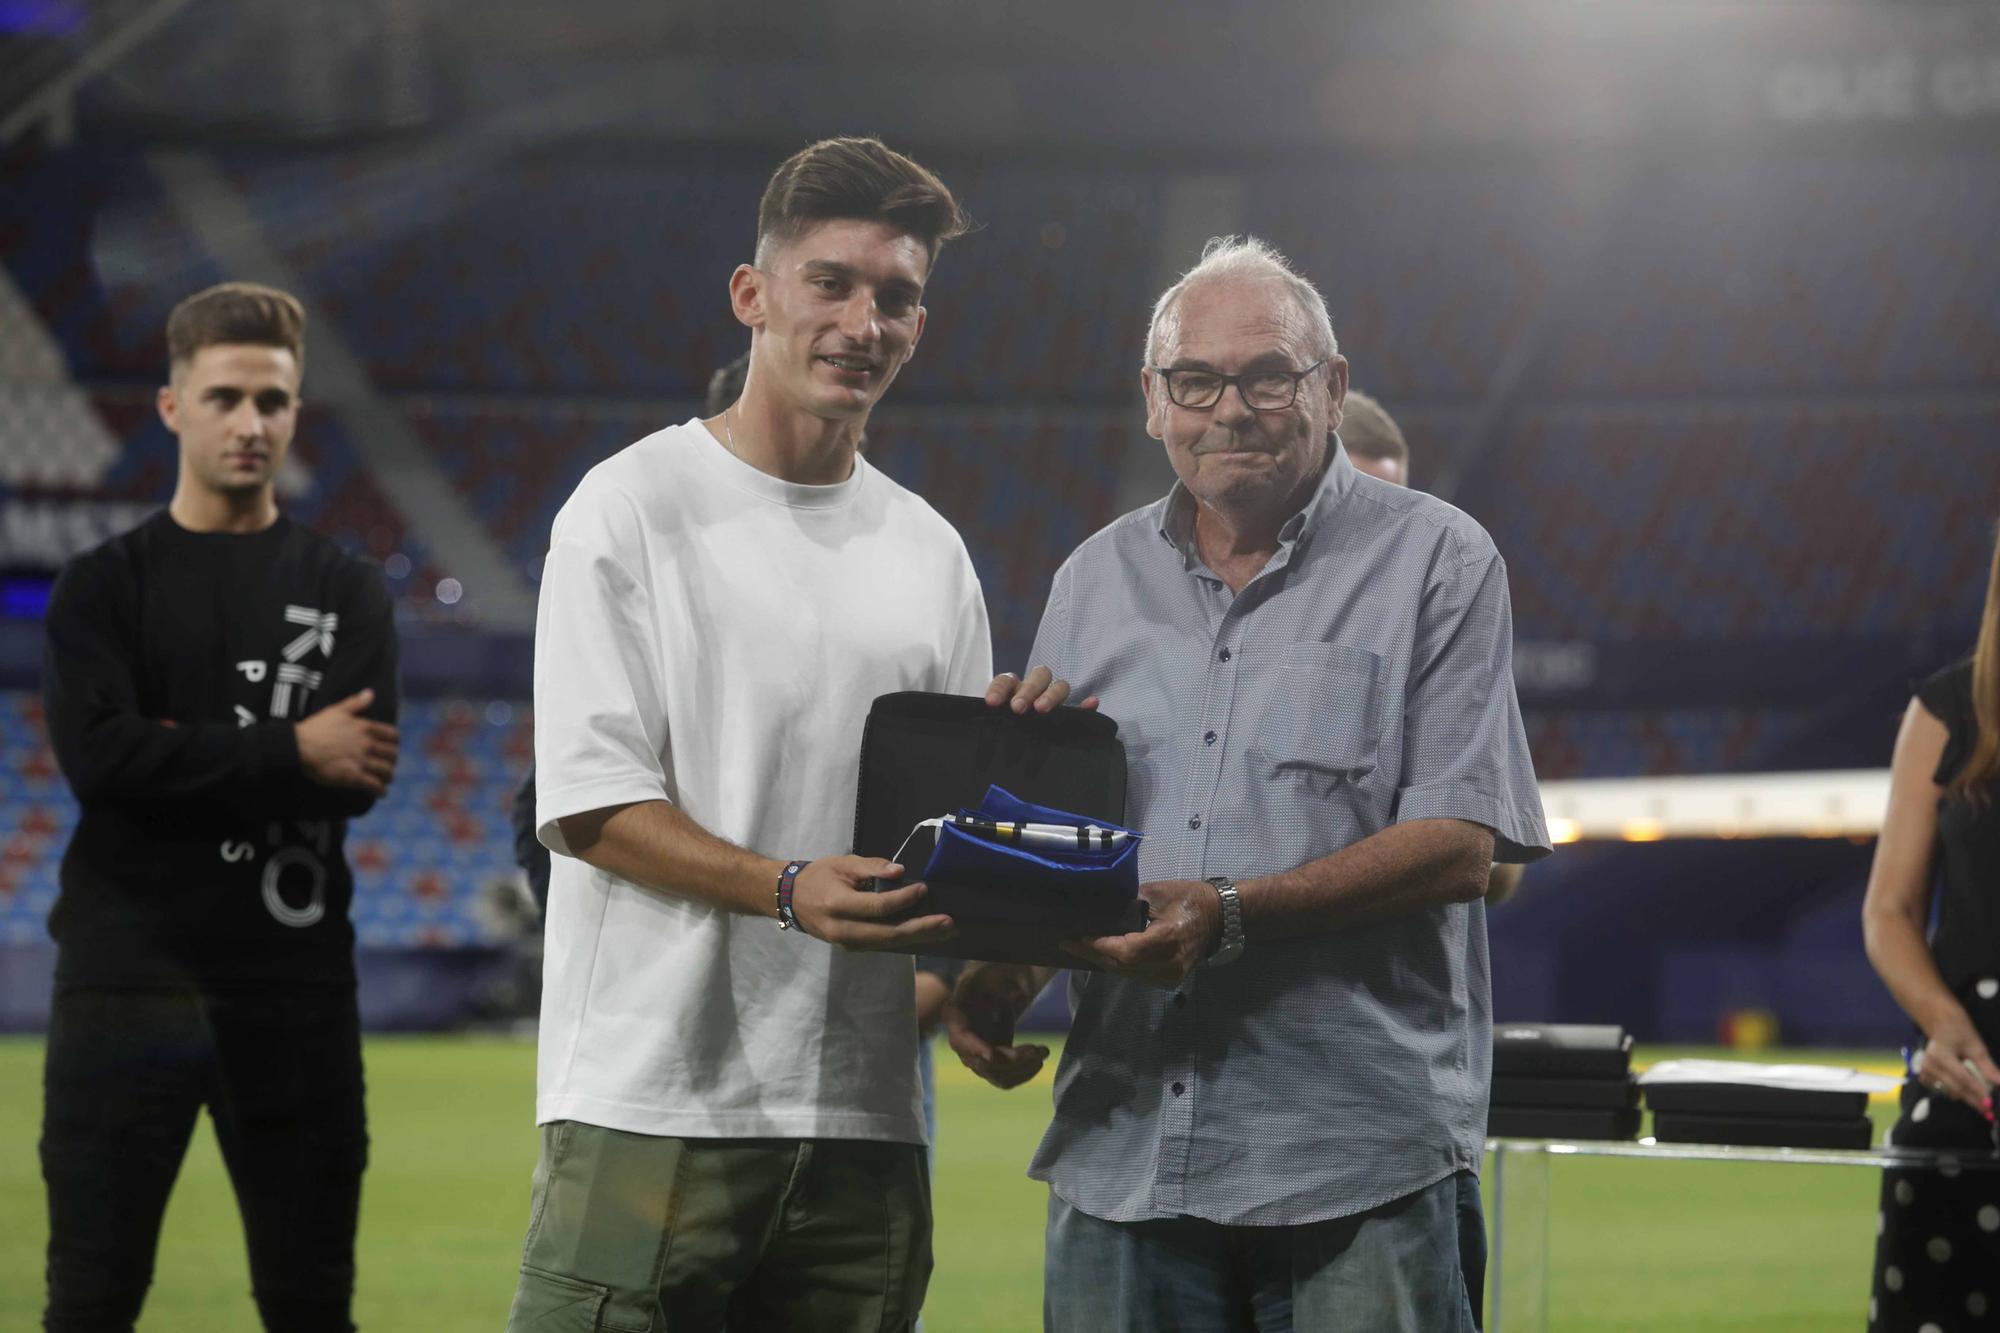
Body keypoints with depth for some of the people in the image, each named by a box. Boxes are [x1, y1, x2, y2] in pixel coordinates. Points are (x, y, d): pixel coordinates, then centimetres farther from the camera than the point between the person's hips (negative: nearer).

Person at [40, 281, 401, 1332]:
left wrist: (184, 755, -10)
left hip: (295, 982, 1)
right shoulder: (105, 586, 6)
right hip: (128, 977, -1)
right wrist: (287, 752, -11)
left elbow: (360, 774, -5)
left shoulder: (345, 591, 10)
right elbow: (98, 760, -11)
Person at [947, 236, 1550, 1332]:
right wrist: (994, 975, -3)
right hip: (1121, 1150, 4)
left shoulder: (1436, 563, 1)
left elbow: (1459, 847, -8)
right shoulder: (1095, 582, 16)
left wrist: (1232, 915, -19)